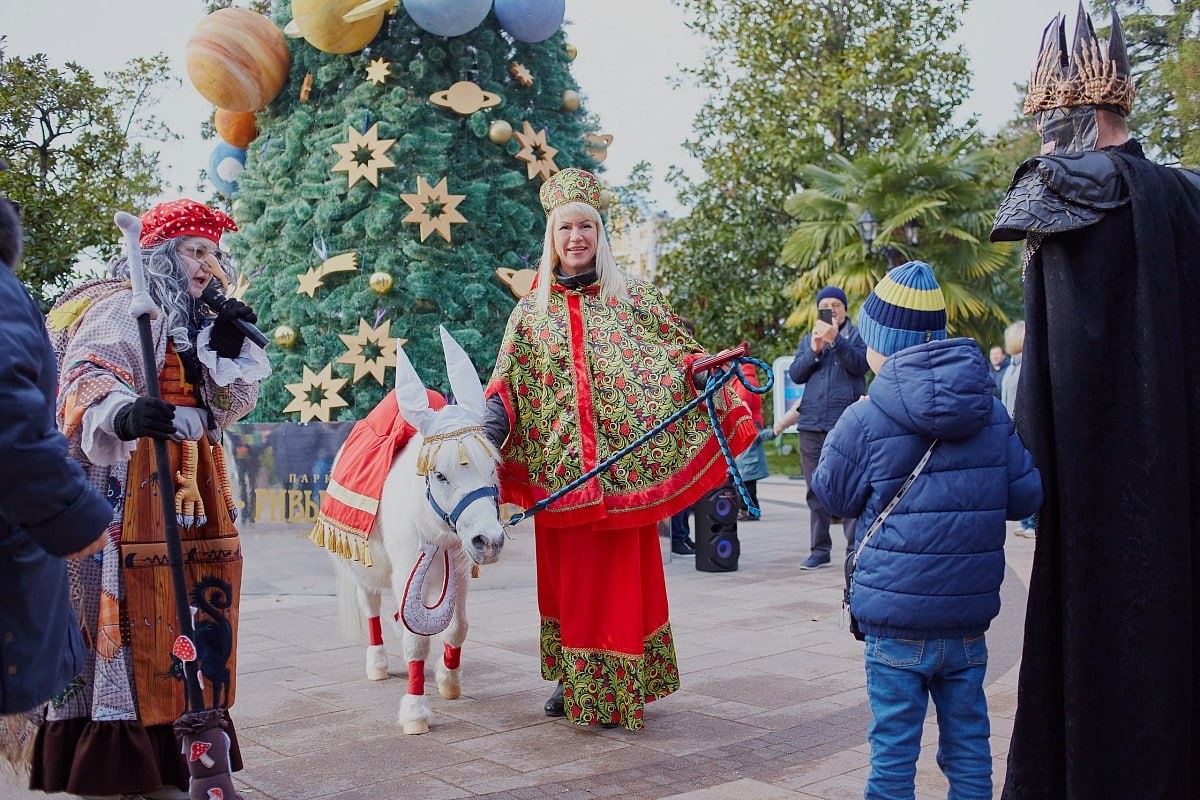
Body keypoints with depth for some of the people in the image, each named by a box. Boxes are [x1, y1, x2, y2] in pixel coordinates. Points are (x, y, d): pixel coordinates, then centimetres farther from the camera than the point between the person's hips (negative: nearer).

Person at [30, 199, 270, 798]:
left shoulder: (193, 322, 21)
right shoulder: (122, 308, -3)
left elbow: (226, 407, 18)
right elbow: (87, 381, -19)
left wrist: (230, 351, 1)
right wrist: (123, 413, -40)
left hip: (190, 487, 8)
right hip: (128, 484, -8)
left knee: (189, 607, 6)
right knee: (127, 606, -11)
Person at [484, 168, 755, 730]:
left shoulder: (632, 297, 6)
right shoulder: (532, 310, 10)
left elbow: (677, 353, 5)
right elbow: (507, 381, 7)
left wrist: (704, 374, -15)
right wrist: (493, 418, -12)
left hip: (624, 465, -2)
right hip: (559, 469, 2)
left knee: (622, 574, 1)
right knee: (567, 574, 7)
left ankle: (619, 688, 12)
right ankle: (573, 681, 20)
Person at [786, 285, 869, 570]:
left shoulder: (856, 335, 7)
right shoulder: (808, 339, 19)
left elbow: (860, 364, -10)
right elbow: (795, 374, 7)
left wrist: (836, 340, -22)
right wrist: (814, 350, -8)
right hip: (812, 424, 5)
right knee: (816, 490, 7)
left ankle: (855, 548, -3)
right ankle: (819, 549, 12)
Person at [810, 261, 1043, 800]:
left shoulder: (865, 421, -10)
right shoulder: (992, 413, 2)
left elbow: (833, 496, 4)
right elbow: (1026, 495, 7)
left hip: (896, 618, -4)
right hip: (969, 615, 4)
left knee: (894, 744, 5)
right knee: (968, 739, 15)